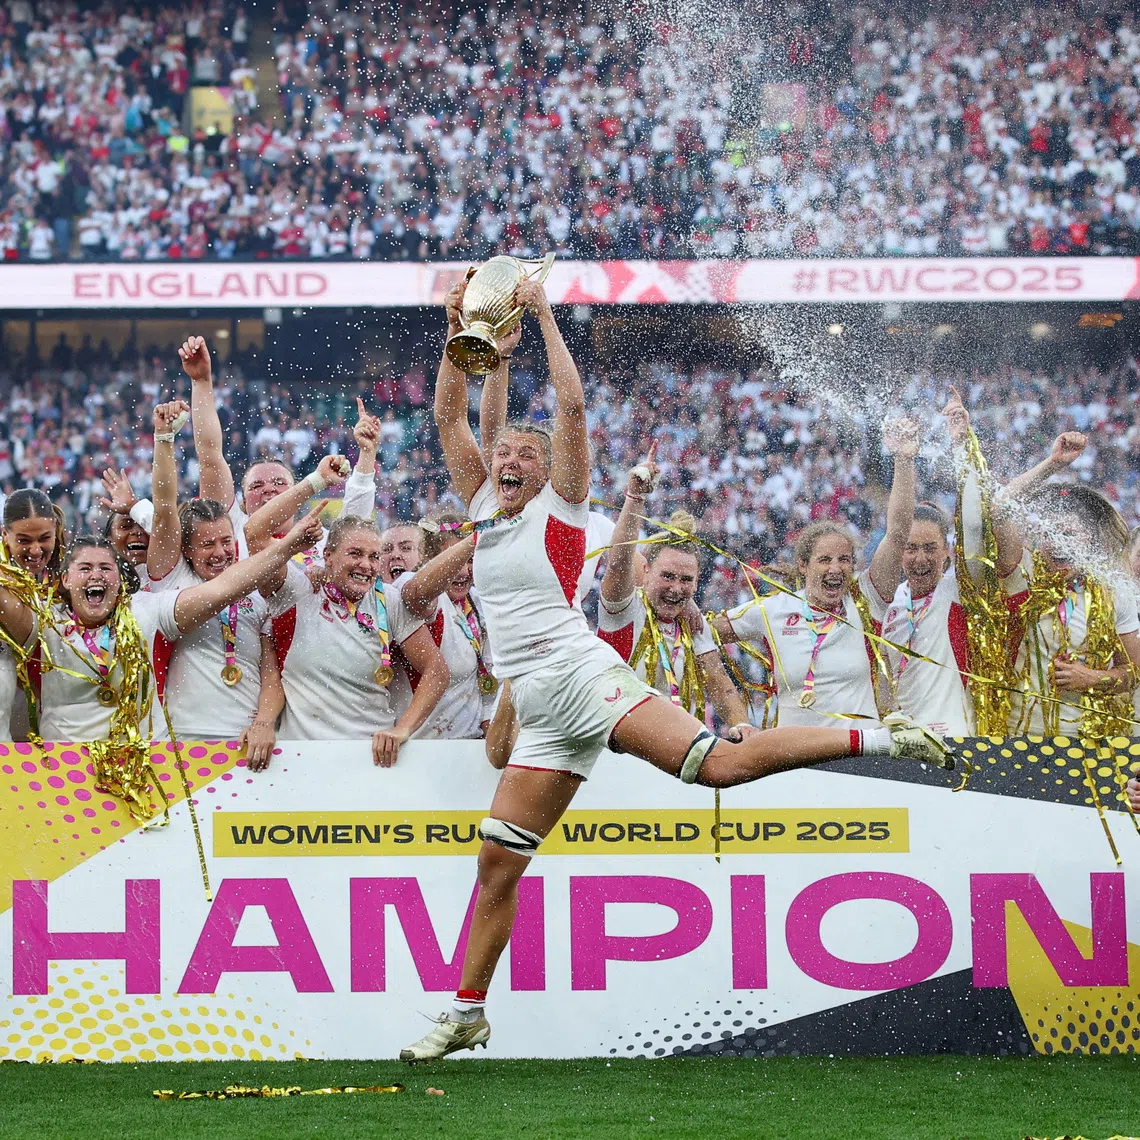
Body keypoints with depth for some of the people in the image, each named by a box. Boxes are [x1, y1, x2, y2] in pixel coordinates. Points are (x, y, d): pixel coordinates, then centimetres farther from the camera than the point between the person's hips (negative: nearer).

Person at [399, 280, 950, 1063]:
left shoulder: (561, 503, 4)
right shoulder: (483, 505, 18)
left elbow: (572, 408, -7)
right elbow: (449, 415, 17)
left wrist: (544, 315, -4)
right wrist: (459, 329, 7)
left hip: (582, 675, -6)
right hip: (540, 714, 6)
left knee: (718, 764, -25)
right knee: (498, 860, 3)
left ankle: (879, 739, -20)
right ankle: (466, 1014, 11)